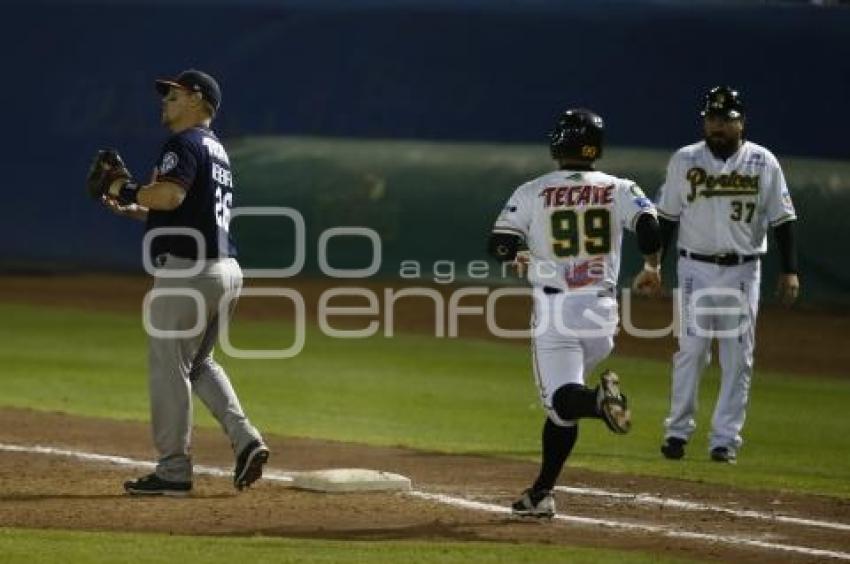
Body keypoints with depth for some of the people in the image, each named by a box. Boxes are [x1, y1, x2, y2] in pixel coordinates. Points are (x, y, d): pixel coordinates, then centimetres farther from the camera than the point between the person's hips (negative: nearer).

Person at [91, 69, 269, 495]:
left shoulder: (186, 143, -9)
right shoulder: (217, 151, 22)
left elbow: (170, 194, -26)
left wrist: (125, 190, -9)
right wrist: (132, 209, 21)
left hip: (187, 269, -10)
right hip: (225, 270, 10)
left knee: (168, 365, -3)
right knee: (198, 363, 21)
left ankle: (173, 471, -1)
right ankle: (245, 440, 7)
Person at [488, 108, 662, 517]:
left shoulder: (532, 192, 2)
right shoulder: (618, 189, 5)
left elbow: (501, 246, -6)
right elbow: (649, 225, -9)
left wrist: (520, 255, 11)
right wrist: (652, 268, 4)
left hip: (554, 310, -3)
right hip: (602, 312, 3)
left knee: (561, 399, -11)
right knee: (561, 400, 17)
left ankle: (600, 400, -45)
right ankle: (541, 493, 17)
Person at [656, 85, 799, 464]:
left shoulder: (763, 163, 1)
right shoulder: (684, 160, 3)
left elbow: (782, 219, 1)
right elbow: (666, 217, 8)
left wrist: (790, 270, -6)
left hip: (743, 272, 0)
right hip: (696, 267, 0)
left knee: (738, 358, 0)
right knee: (690, 351, -4)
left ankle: (725, 439, 5)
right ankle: (677, 431, 6)